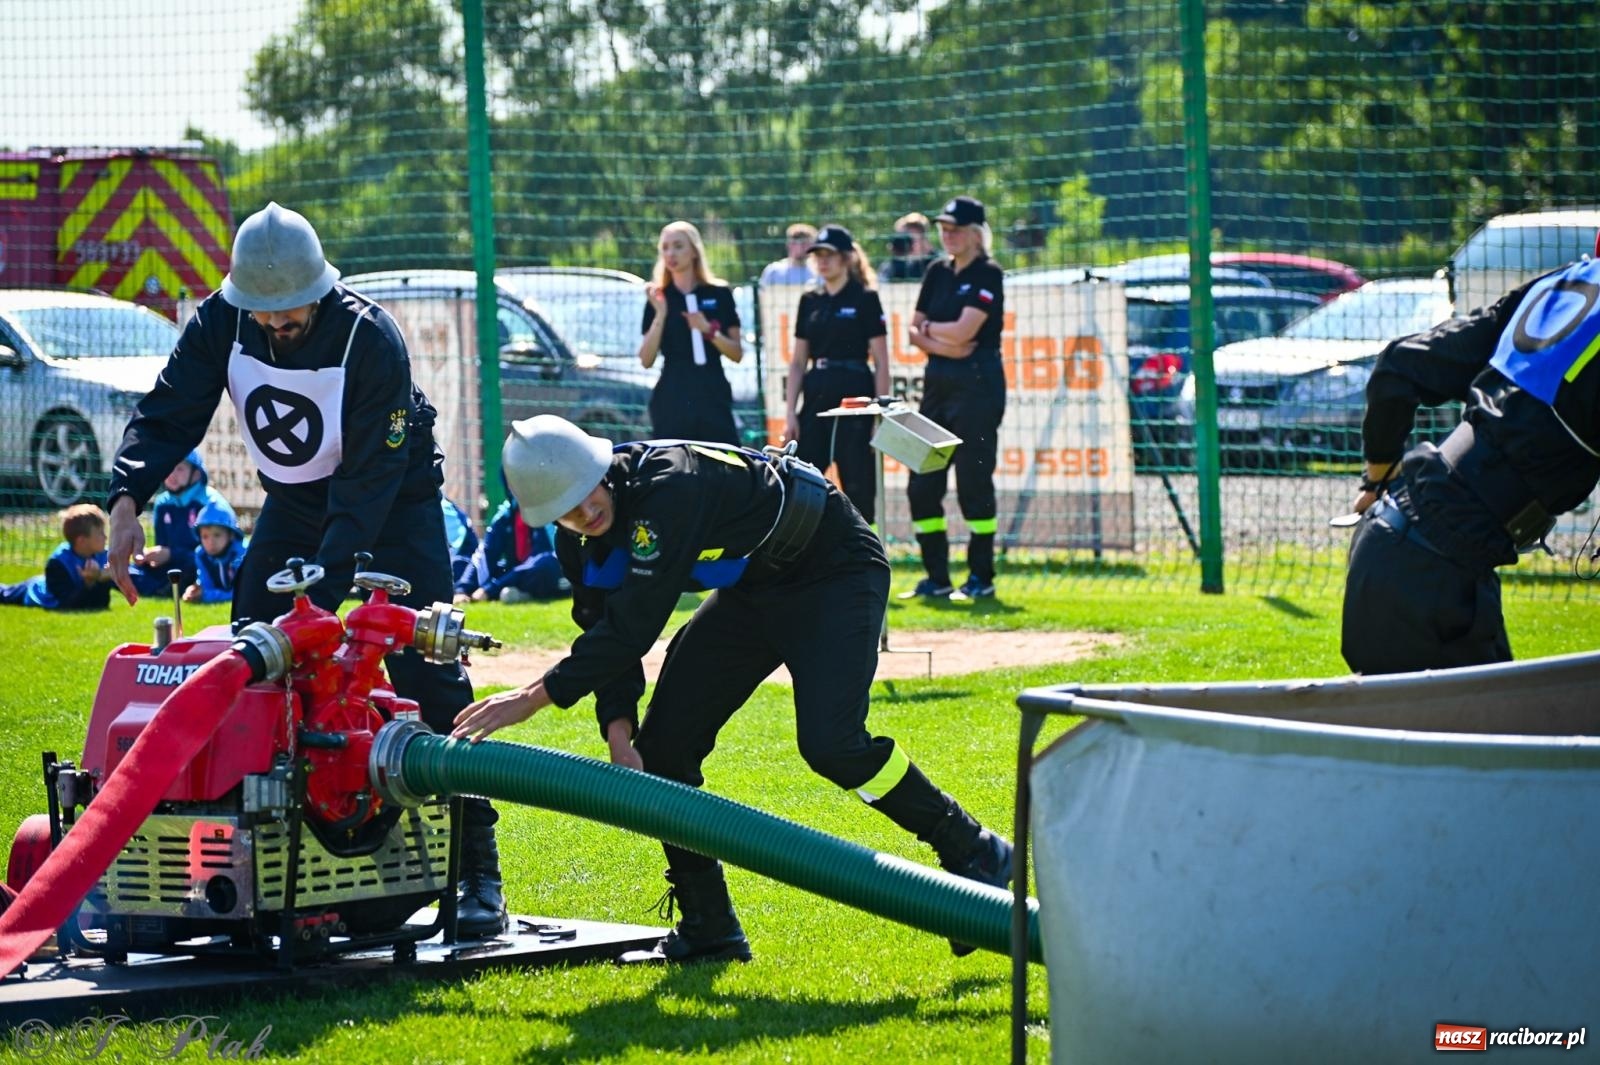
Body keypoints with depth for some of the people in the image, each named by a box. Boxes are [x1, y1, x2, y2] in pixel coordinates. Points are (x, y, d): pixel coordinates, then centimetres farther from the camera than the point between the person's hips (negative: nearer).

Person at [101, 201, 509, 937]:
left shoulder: (371, 340, -30)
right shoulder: (222, 324, -16)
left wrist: (322, 594, -37)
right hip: (295, 501, 5)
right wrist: (127, 502, -35)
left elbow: (369, 484, -31)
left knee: (428, 678, -13)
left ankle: (479, 871, -10)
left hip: (394, 502, -5)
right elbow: (169, 413, -16)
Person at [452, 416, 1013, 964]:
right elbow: (606, 628, -3)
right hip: (751, 586, 9)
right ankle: (708, 928, 10)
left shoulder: (668, 486, -35)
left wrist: (537, 696, -33)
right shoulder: (582, 540, -8)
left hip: (834, 571, -9)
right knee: (662, 742, -1)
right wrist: (619, 728, -20)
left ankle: (974, 855, -6)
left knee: (831, 744, -25)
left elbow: (634, 625, -36)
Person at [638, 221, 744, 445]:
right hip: (671, 401, 0)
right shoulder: (658, 298, 6)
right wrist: (660, 315, -12)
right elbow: (646, 360, -1)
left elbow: (737, 354, 5)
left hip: (713, 397, 0)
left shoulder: (719, 294, 5)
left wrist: (709, 330, -12)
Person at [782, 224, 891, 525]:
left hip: (854, 396, -5)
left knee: (858, 486, -2)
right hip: (816, 396, 5)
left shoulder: (865, 299, -2)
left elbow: (881, 362, -4)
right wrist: (791, 413, 5)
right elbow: (798, 361, 13)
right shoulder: (810, 301, 12)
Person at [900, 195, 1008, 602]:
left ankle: (981, 577, 0)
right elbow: (914, 332, 10)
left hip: (977, 384, -8)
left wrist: (930, 328, 0)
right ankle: (936, 578, 13)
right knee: (922, 483, 6)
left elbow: (964, 330, -17)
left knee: (974, 480, -7)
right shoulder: (937, 273, 14)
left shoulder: (987, 275, -7)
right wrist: (942, 345, -8)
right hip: (937, 381, 8)